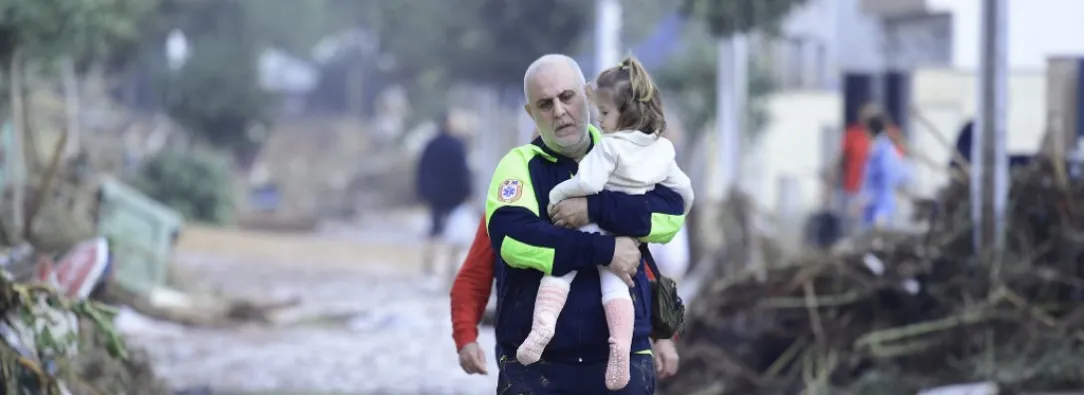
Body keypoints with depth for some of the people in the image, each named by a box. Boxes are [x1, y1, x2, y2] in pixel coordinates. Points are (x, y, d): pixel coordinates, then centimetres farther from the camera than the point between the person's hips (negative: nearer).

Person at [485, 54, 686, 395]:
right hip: (536, 367, -2)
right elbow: (511, 237, -17)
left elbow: (671, 213, -7)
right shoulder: (520, 165, 2)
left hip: (621, 362, 2)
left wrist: (596, 208, -19)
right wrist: (604, 251, -19)